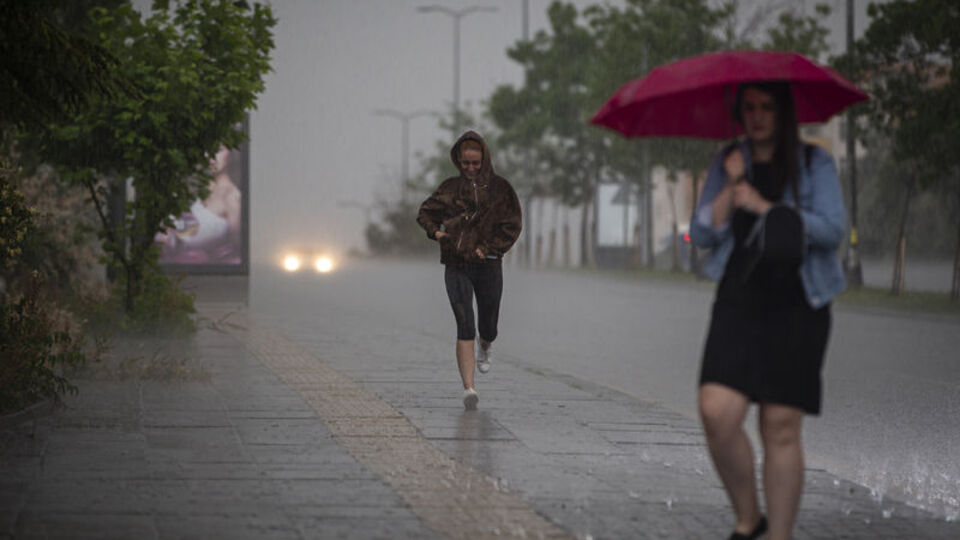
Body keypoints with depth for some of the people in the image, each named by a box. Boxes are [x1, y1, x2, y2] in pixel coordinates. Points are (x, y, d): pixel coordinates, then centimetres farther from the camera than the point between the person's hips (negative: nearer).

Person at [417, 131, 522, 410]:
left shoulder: (500, 188, 1)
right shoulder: (451, 187, 5)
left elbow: (512, 226, -1)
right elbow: (425, 211, 14)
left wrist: (488, 248, -12)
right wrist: (434, 230, -6)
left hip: (488, 266, 0)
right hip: (456, 266, 0)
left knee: (488, 327, 12)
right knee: (465, 326, -14)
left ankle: (484, 348, 51)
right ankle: (469, 389, -18)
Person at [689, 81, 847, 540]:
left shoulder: (813, 163, 3)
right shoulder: (728, 164, 12)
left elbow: (832, 229, -9)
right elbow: (702, 234, 4)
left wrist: (763, 207, -10)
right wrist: (731, 187, -9)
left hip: (796, 309, -2)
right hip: (739, 304, 2)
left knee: (781, 428, -4)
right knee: (717, 413, -15)